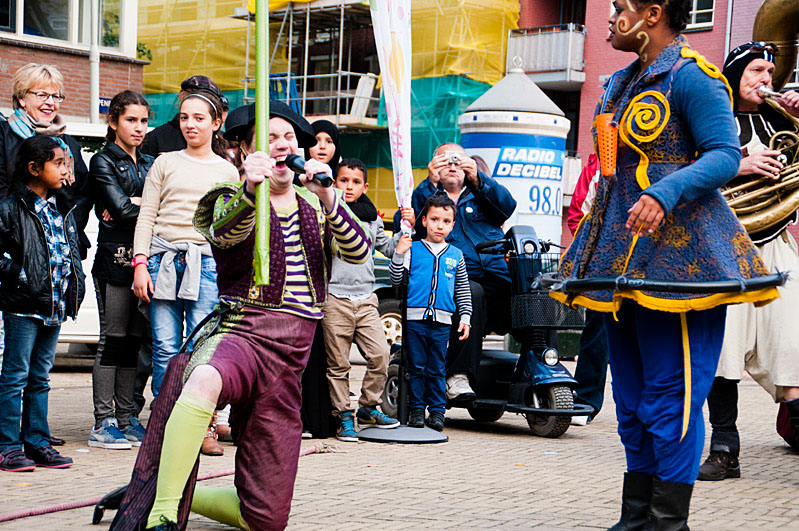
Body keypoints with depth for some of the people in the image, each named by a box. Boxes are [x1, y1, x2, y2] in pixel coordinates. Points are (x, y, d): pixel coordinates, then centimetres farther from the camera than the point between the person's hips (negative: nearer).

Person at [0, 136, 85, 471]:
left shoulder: (62, 209, 14)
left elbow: (72, 249, 22)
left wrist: (75, 286, 11)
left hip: (55, 304, 7)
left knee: (41, 378, 12)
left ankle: (37, 444, 17)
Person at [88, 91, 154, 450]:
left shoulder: (149, 164, 19)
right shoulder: (103, 162, 1)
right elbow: (119, 208, -12)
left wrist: (134, 205, -9)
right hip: (115, 258, -6)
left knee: (134, 340, 7)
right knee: (113, 340, -6)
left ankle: (127, 418, 12)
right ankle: (103, 424, -2)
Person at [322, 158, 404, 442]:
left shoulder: (372, 218, 15)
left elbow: (389, 249, 23)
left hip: (366, 298, 4)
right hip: (335, 297, -4)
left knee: (381, 354, -6)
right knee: (338, 363, 0)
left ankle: (367, 409, 11)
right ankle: (343, 416, 11)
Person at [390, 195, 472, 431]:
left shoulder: (456, 255, 12)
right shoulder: (413, 249, 4)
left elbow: (463, 291, 17)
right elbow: (396, 280, 1)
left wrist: (465, 318, 10)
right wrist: (399, 254, -11)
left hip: (442, 321, 2)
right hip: (415, 317, -1)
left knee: (437, 369, 5)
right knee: (416, 367, 3)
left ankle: (437, 410, 13)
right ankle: (416, 409, 12)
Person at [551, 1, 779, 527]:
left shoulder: (691, 77, -7)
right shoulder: (621, 84, 20)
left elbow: (725, 154, -15)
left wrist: (665, 193, -29)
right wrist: (589, 242, 24)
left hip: (677, 254, -9)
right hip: (623, 258, 9)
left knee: (670, 392, -8)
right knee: (632, 394, 10)